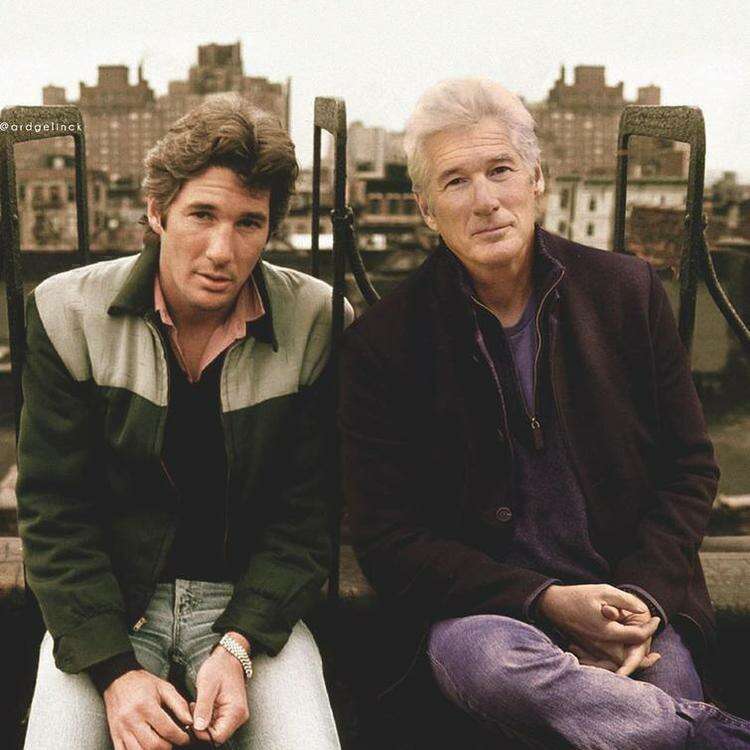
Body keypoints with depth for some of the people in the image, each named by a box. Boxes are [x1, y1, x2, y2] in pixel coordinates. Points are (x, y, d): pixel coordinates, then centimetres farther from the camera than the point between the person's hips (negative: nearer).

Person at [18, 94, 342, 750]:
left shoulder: (316, 322, -5)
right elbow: (55, 514, -5)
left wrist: (239, 647, -15)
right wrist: (115, 670, -16)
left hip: (253, 603, 0)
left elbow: (307, 516, -2)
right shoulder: (71, 313, -4)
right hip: (106, 606, 0)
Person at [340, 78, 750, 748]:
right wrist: (545, 602, -15)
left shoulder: (629, 291, 4)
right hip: (482, 607, 0)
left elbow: (691, 469, 9)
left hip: (636, 601, 1)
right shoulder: (383, 342, -3)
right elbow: (388, 536, -4)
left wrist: (642, 595, -8)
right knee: (477, 656, -35)